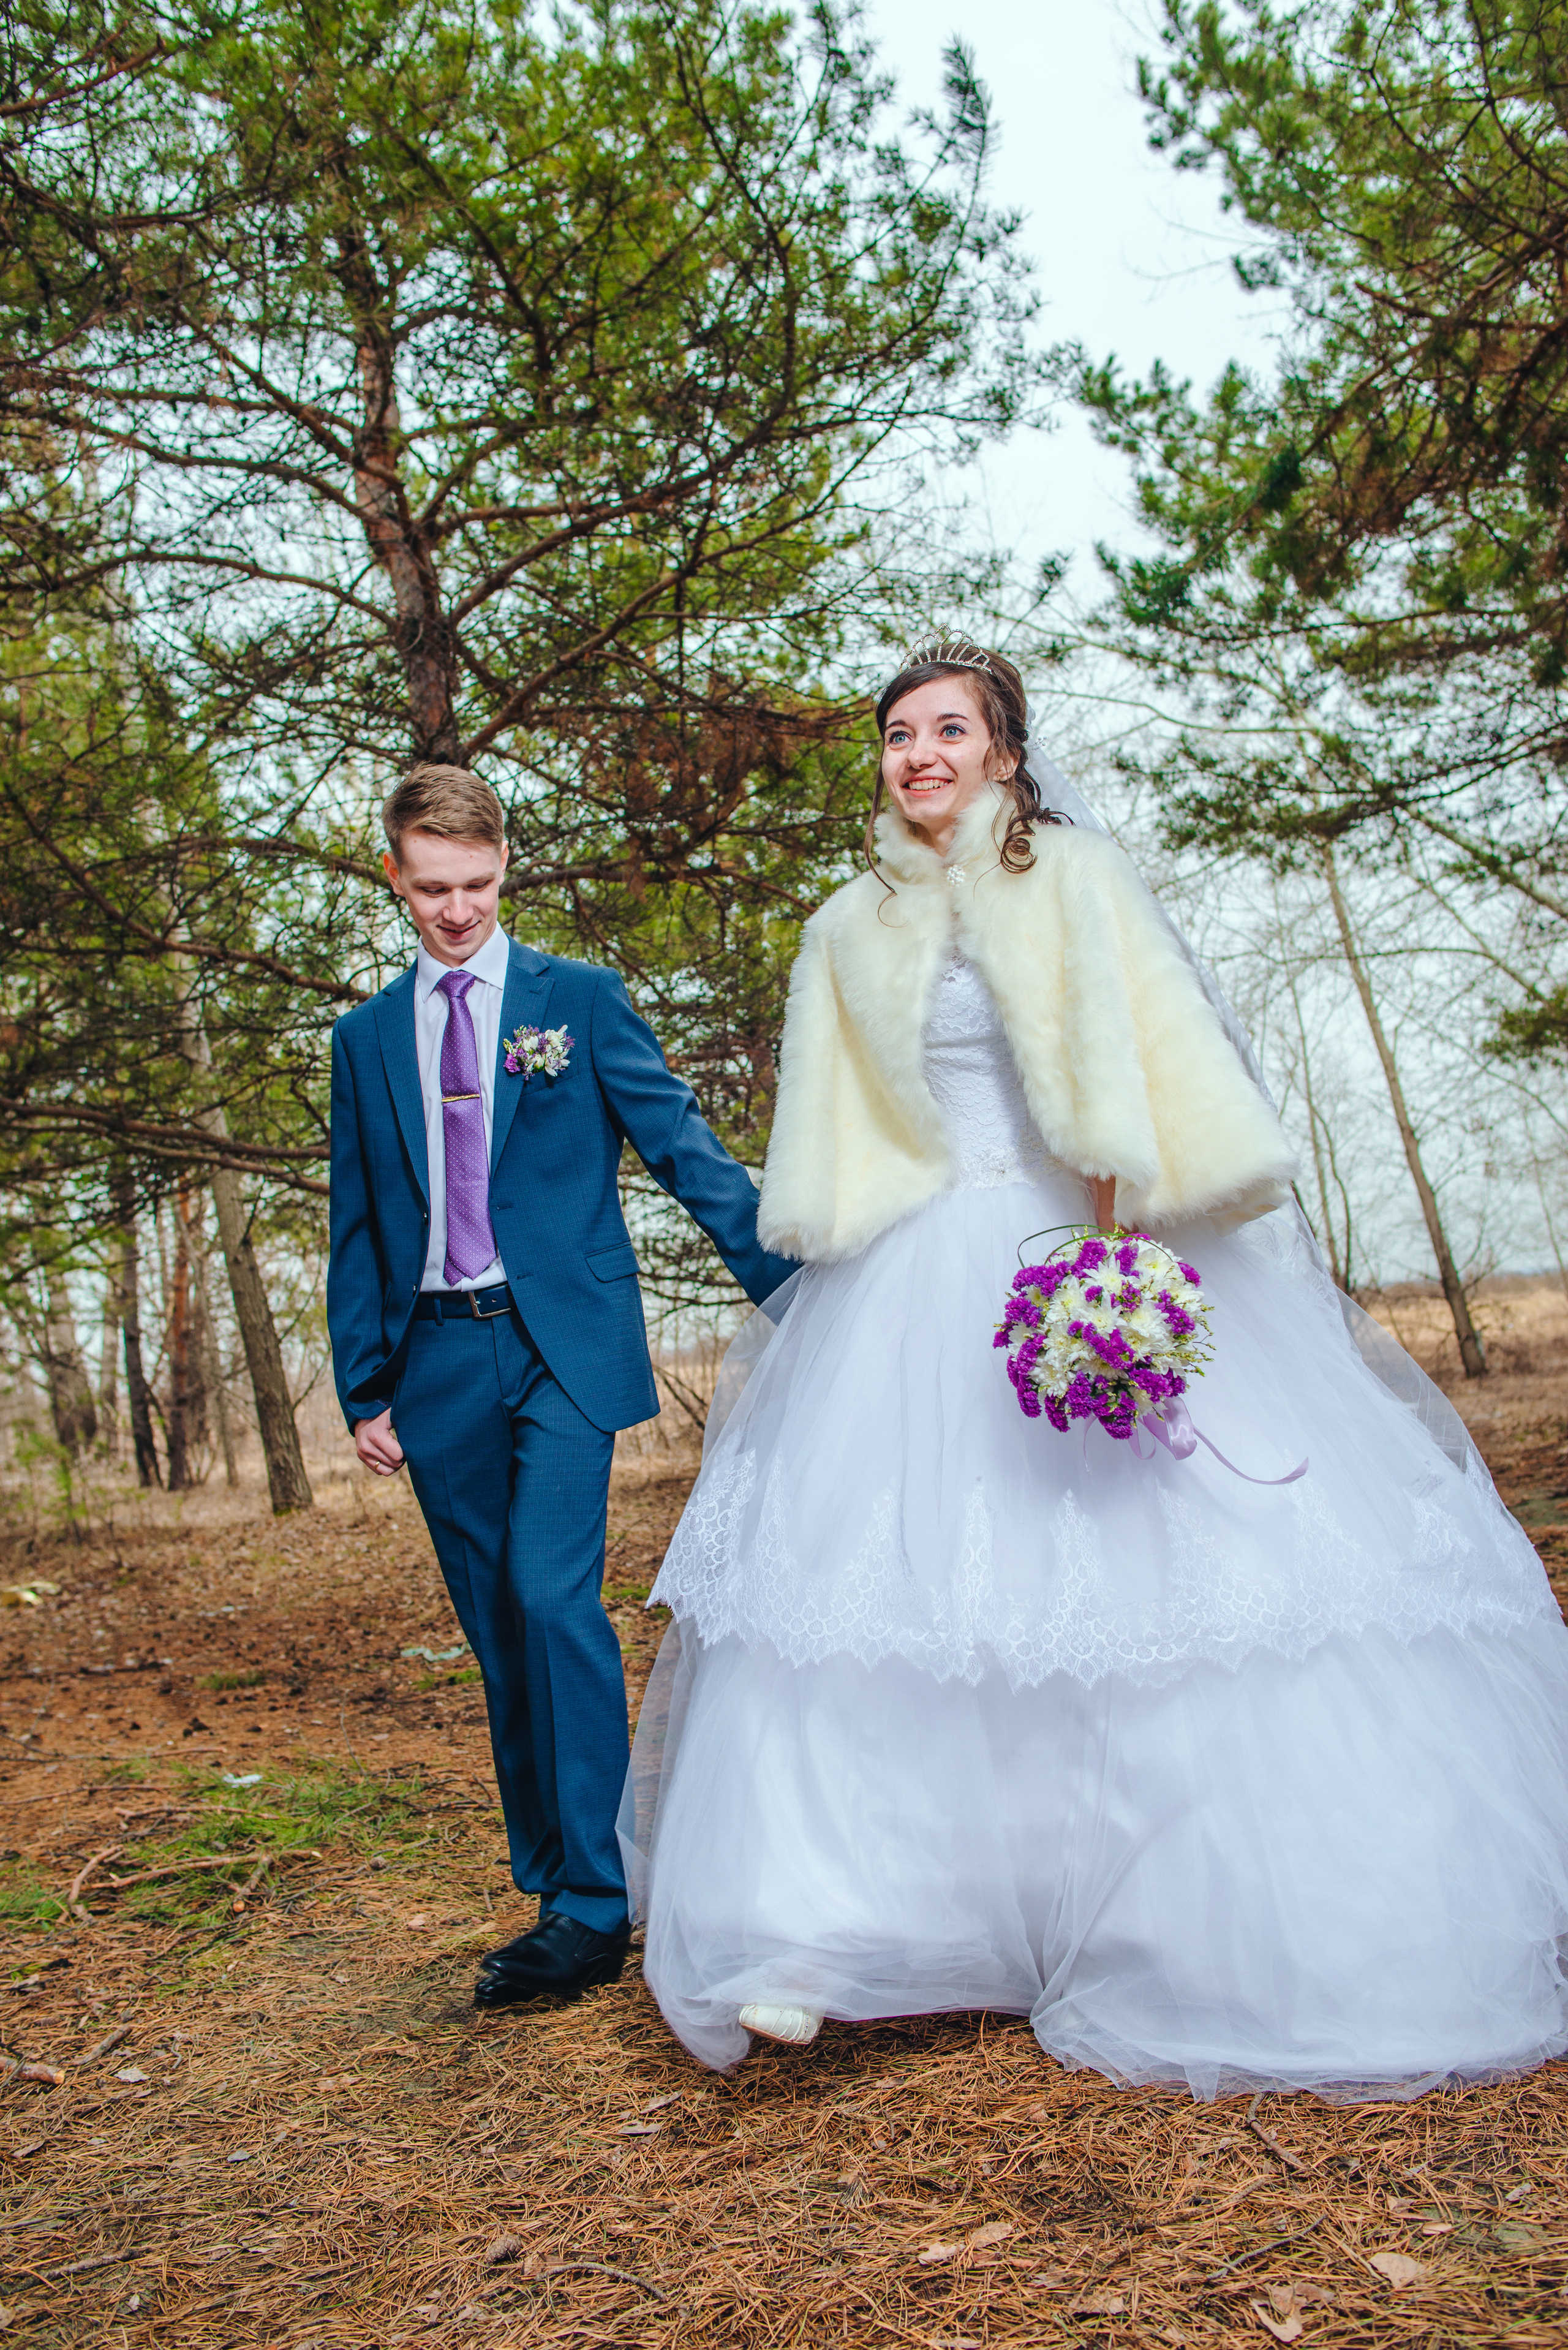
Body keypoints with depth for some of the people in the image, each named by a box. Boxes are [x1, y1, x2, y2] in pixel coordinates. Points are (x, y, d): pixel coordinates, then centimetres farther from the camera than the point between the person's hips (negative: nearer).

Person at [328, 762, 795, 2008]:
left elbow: (681, 1145, 0)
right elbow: (357, 1229, 14)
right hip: (437, 1362, 4)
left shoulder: (581, 1000, 4)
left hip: (561, 1346, -3)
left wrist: (792, 1281, -9)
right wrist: (364, 1389, 9)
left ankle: (594, 1905, -4)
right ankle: (548, 1878, 20)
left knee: (556, 1599, -13)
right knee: (498, 1633, 8)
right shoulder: (366, 1037, 13)